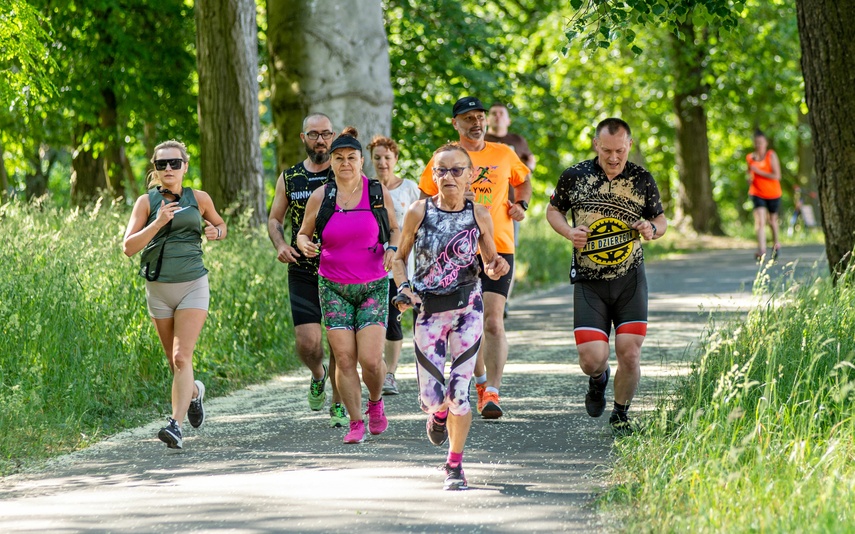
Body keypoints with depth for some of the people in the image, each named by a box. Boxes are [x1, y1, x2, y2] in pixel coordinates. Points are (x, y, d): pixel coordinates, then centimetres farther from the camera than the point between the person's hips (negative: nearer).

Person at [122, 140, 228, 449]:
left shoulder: (199, 199, 2)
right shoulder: (147, 202, -1)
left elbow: (220, 225, 21)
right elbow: (128, 247, -9)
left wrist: (216, 232, -2)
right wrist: (157, 223, -21)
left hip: (193, 286, -2)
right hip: (158, 289, 2)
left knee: (182, 358, -18)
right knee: (175, 363, 13)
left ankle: (176, 425, -24)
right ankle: (194, 392, 46)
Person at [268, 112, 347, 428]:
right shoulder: (289, 179, 7)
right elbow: (274, 219, 15)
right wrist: (280, 245, -5)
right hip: (303, 273, 1)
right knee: (307, 342, -9)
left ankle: (338, 405, 14)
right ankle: (318, 375, 25)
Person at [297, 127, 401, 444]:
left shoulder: (378, 192, 0)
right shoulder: (320, 197, -1)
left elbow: (395, 229, 12)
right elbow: (303, 233, 10)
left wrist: (392, 248, -9)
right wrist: (305, 245, -14)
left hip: (373, 286, -1)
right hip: (334, 288, 1)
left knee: (371, 359, -11)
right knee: (344, 358, -6)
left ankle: (375, 402, 21)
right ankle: (356, 423, 8)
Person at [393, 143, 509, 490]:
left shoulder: (479, 216, -2)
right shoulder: (418, 212, -4)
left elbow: (490, 265, 10)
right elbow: (399, 257, 7)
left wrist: (497, 267, -13)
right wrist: (403, 288, -11)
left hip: (467, 311, 0)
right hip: (428, 311, 0)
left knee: (459, 392, -7)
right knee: (431, 397, -4)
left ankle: (455, 465, 12)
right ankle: (439, 412, 36)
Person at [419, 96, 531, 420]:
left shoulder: (504, 155, 8)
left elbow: (523, 178, 28)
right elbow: (425, 199, 12)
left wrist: (521, 204, 10)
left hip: (498, 249, -1)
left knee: (494, 321, -15)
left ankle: (491, 393, -18)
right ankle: (481, 379, 32)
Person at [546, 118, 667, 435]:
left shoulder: (642, 180, 1)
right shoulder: (574, 177, -1)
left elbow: (661, 220, 14)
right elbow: (554, 210, 15)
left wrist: (652, 228, -10)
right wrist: (568, 231, -6)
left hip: (630, 280, 1)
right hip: (589, 283, 0)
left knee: (629, 352, -8)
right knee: (592, 358, -10)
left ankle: (621, 414, 18)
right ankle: (598, 379, 30)